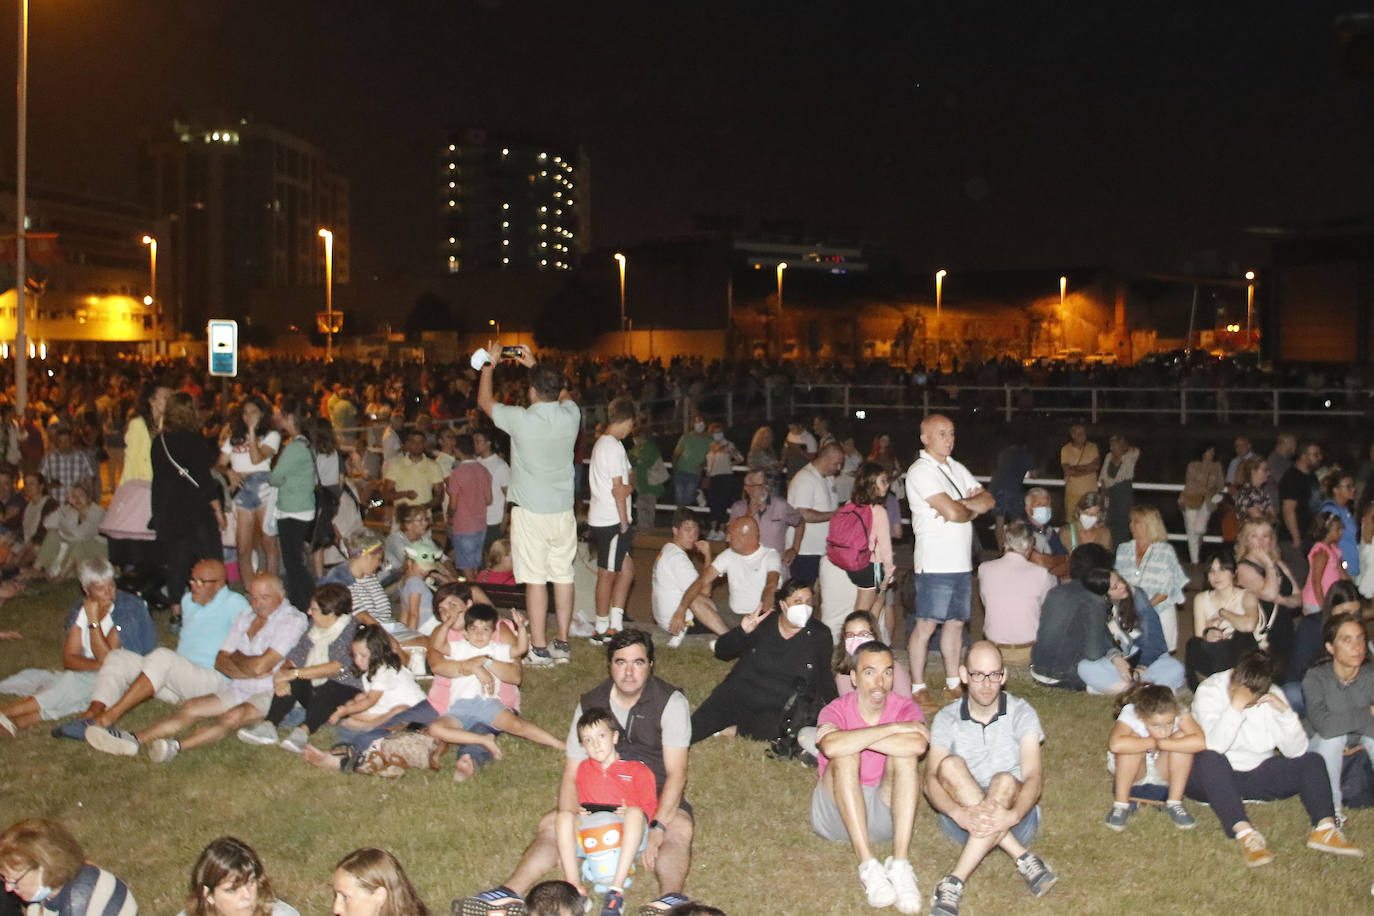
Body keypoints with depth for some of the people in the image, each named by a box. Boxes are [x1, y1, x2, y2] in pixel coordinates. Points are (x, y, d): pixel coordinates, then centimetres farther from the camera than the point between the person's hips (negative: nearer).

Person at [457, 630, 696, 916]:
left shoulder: (670, 702, -10)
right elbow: (571, 774, 1)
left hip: (656, 794, -4)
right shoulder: (590, 704, 1)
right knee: (551, 824, -20)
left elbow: (676, 772, -16)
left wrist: (657, 828, -29)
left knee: (679, 829, -36)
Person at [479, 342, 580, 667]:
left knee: (535, 579, 0)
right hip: (563, 510, 4)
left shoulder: (520, 420, -15)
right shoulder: (570, 416, -4)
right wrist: (535, 364, 25)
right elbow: (563, 394, 21)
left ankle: (539, 648, 4)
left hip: (530, 512, -4)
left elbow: (484, 401, 3)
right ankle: (562, 643, 18)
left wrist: (490, 363, 16)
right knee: (563, 576, 10)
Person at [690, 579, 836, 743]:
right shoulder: (762, 622, 5)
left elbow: (824, 679, 15)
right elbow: (721, 651, 7)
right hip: (739, 695, 0)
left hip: (778, 709, 0)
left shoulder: (819, 634, 6)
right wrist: (742, 631, -12)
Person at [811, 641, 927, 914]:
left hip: (887, 813, 1)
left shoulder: (905, 708, -3)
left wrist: (857, 739, -22)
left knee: (905, 752, -23)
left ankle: (900, 864, -31)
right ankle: (868, 865, -35)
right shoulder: (836, 710, -8)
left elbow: (918, 744, -30)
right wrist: (893, 728, -27)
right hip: (839, 814, -1)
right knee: (845, 754, -28)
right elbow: (831, 746, -35)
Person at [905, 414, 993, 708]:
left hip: (962, 562, 8)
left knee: (956, 622, 13)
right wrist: (972, 509, 2)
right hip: (935, 561, -8)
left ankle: (953, 683, 23)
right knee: (925, 625, -4)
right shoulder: (921, 471, -10)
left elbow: (988, 500, 10)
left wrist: (963, 505, -9)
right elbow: (953, 512, -19)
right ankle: (918, 687, 4)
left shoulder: (957, 469, 17)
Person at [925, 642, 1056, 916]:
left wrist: (1012, 815, -36)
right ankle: (1023, 858, -26)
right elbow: (932, 780, -11)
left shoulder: (1021, 713, 0)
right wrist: (959, 812, -34)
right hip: (963, 820, 1)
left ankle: (955, 883, -37)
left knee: (1004, 781, -34)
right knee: (950, 765, -28)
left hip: (1014, 819, -1)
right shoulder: (946, 719, 3)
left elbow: (1034, 777, -13)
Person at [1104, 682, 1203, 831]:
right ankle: (1121, 804, -19)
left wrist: (1160, 743, -37)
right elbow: (1116, 745, -52)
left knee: (1181, 737, -25)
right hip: (1132, 772, -2)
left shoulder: (1179, 713, -26)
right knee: (1133, 743, -33)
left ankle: (1174, 803, -13)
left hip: (1164, 773, 2)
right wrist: (1152, 742, -38)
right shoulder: (1130, 715, -31)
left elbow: (1200, 742, -44)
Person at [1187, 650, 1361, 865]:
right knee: (1210, 759, -36)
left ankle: (1324, 828, -26)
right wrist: (1236, 707, -35)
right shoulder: (1209, 691, -15)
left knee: (1312, 761, -8)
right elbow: (1214, 745, -30)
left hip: (1257, 774, 5)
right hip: (1214, 778, -5)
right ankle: (1244, 833, -44)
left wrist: (1285, 711, -21)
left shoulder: (1273, 696, -2)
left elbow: (1296, 751, -10)